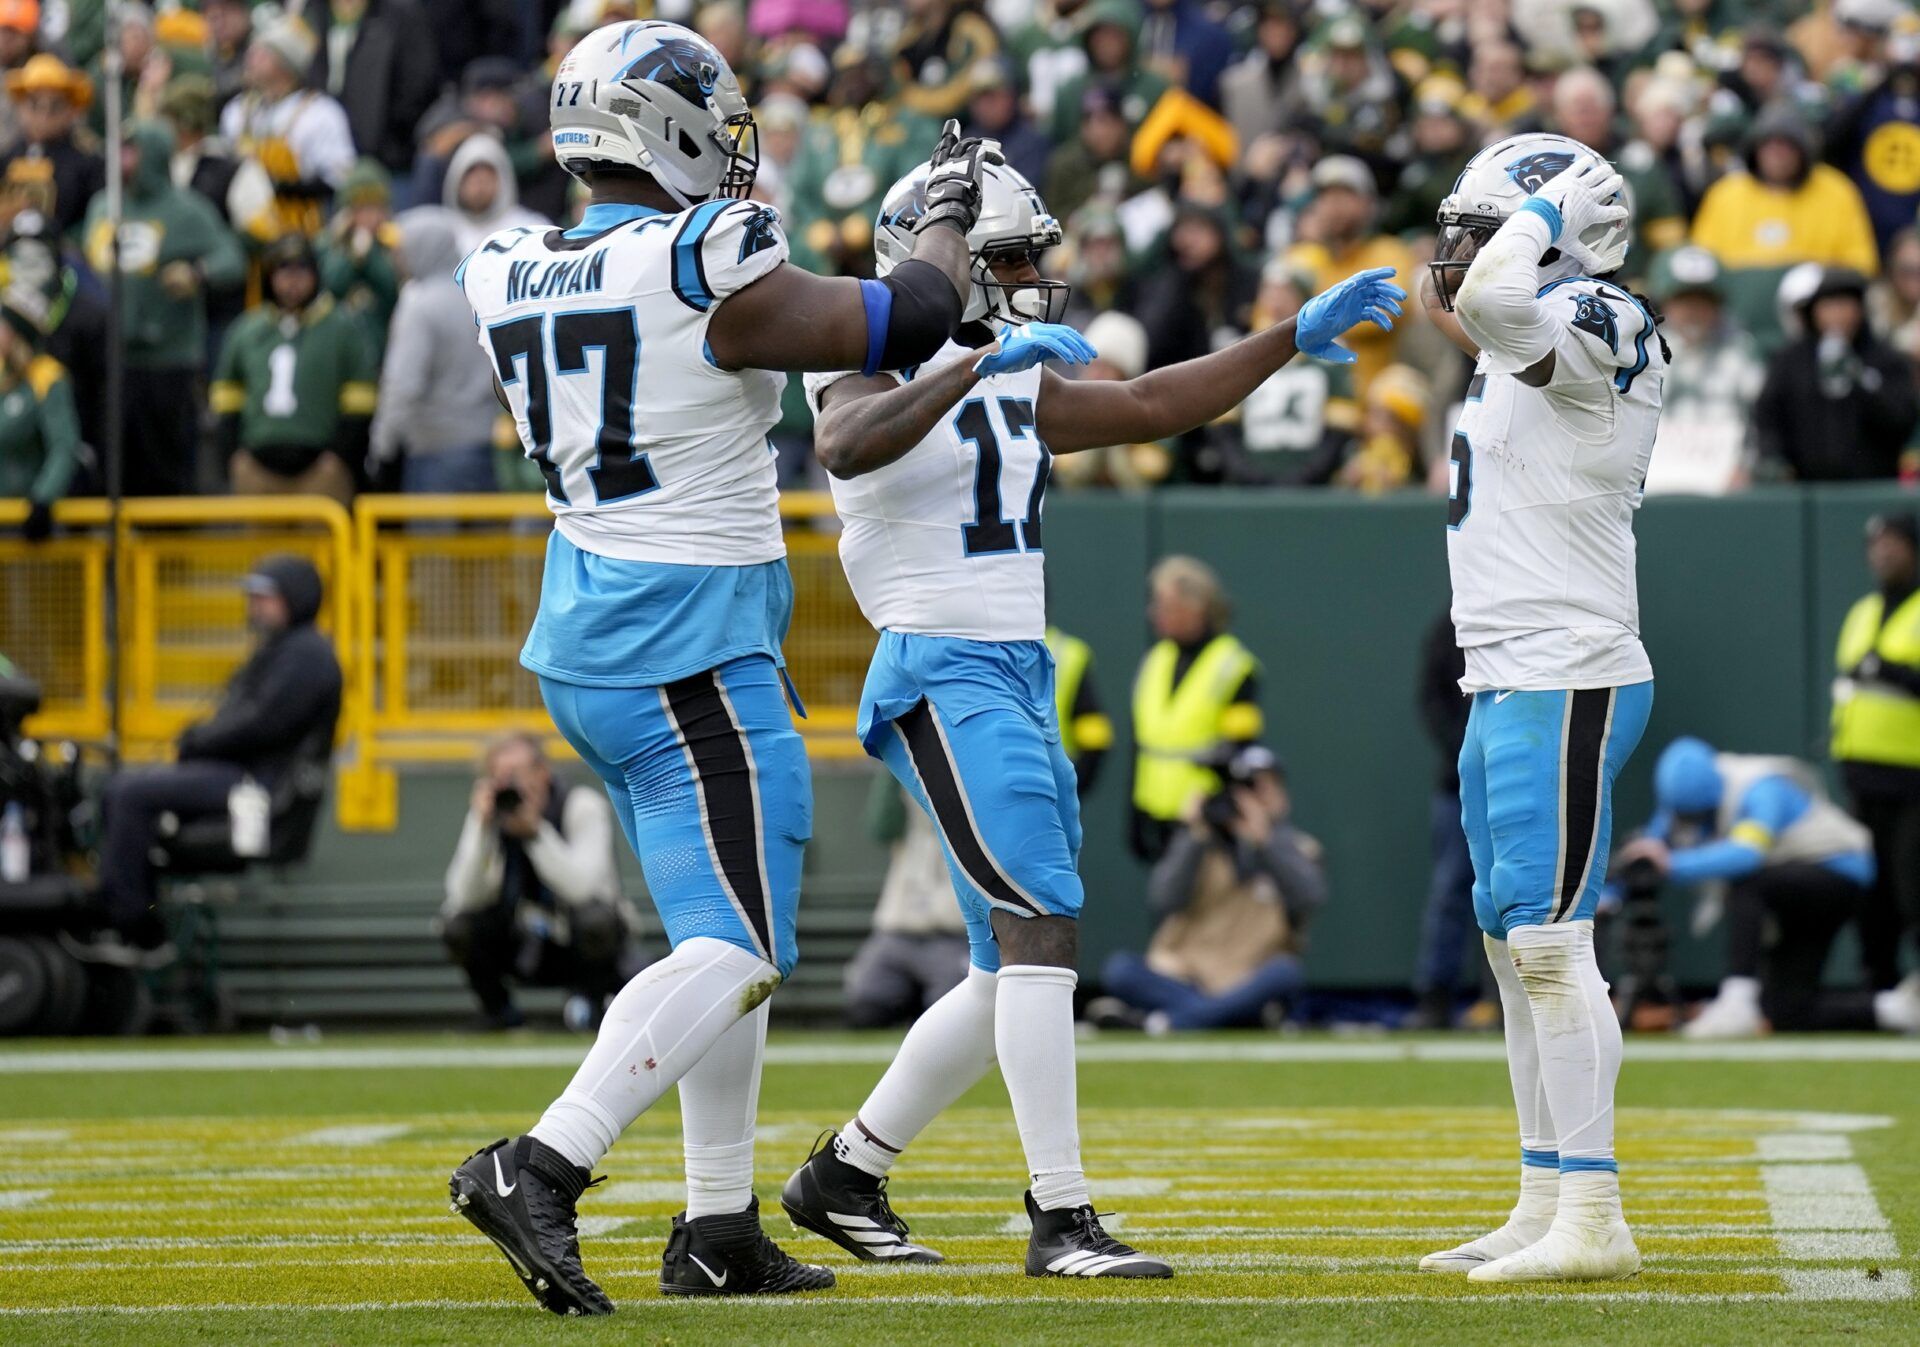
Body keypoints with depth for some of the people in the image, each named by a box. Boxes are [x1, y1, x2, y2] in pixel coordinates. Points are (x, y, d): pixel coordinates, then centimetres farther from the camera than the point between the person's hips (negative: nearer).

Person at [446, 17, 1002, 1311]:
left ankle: (720, 1231, 18)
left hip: (585, 644, 9)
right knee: (734, 952, -9)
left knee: (732, 931, 18)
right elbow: (908, 323, -8)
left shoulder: (515, 280, 4)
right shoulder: (708, 274, -17)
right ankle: (538, 1168, -24)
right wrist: (950, 218, 11)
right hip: (693, 659, -9)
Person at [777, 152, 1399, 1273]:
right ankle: (1062, 1219, -19)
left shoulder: (1018, 387, 17)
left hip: (1024, 679, 9)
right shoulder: (876, 373, -9)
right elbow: (849, 446, -32)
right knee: (1043, 931, -18)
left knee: (1013, 971, 11)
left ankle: (844, 1175, 22)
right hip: (946, 680, -9)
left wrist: (1294, 339, 22)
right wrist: (979, 360, -38)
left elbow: (1153, 407, 24)